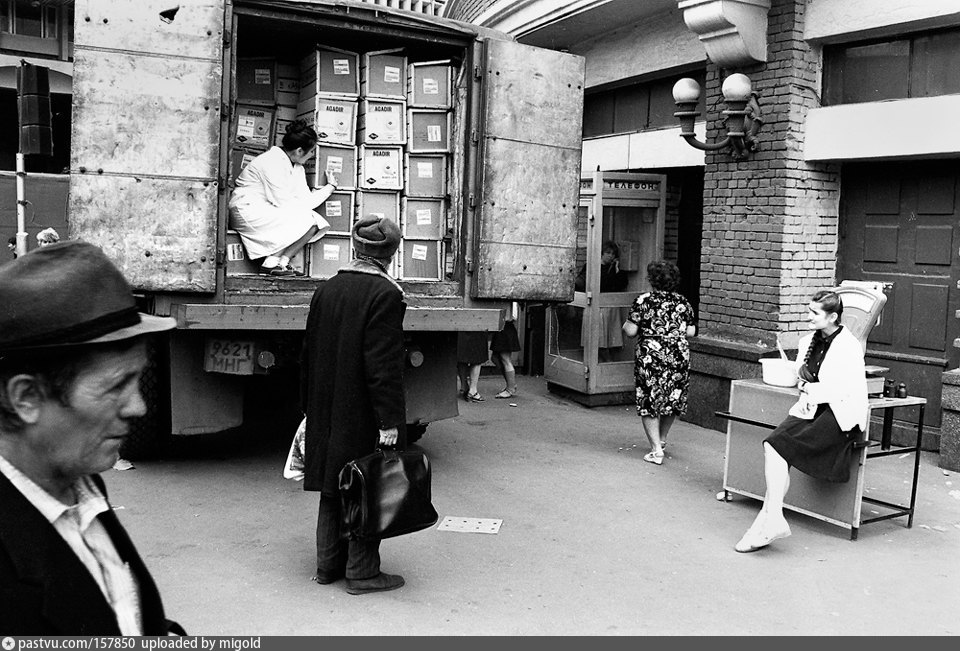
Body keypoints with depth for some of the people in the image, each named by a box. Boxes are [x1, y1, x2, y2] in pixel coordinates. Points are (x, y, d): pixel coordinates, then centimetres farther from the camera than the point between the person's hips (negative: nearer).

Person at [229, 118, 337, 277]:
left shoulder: (297, 167, 9)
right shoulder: (272, 162, -20)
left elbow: (305, 198, 4)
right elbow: (283, 203, -21)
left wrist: (330, 187, 2)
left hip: (267, 210, 9)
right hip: (249, 209, -9)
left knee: (315, 222, -9)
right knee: (304, 219, -22)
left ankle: (282, 262, -16)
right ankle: (270, 263, -17)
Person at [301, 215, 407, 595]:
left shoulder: (326, 290, 6)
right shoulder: (384, 295, -16)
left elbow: (309, 354, 12)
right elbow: (383, 364, -20)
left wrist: (312, 406, 20)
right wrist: (389, 421, -17)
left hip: (328, 413, 7)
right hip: (364, 416, -7)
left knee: (333, 488, 17)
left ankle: (328, 565, 27)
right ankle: (362, 572, 13)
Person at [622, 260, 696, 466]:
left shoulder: (643, 301, -6)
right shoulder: (683, 302, 5)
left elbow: (630, 331, -8)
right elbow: (691, 332, 6)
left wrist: (626, 324, 14)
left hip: (650, 358, -4)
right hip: (679, 357, 4)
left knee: (649, 402, 5)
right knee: (672, 399, 20)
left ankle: (656, 450, 1)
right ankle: (662, 439, 37)